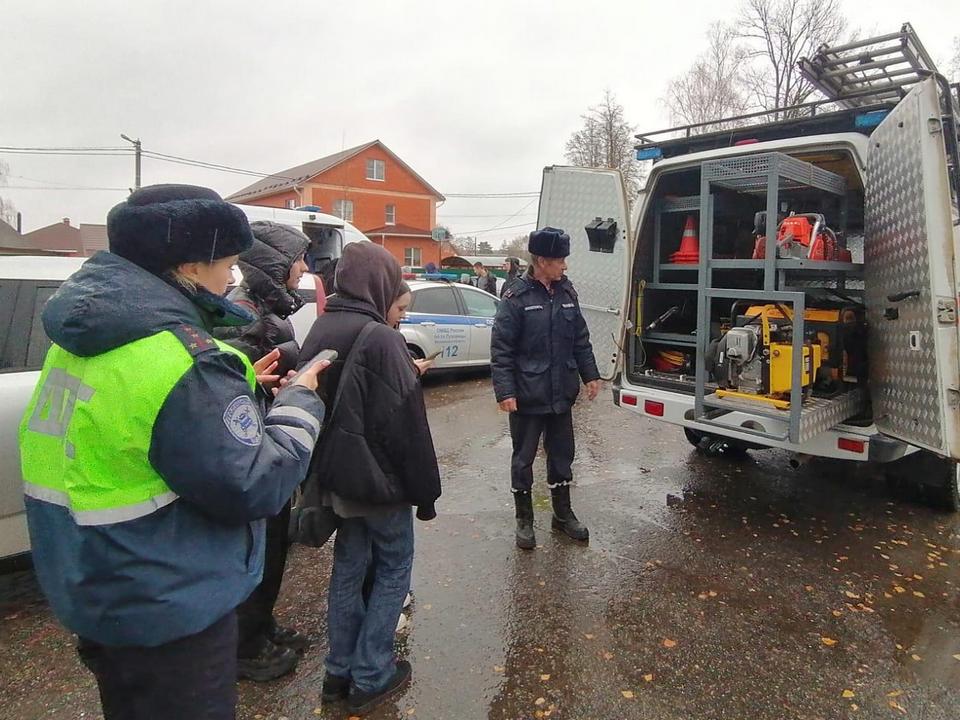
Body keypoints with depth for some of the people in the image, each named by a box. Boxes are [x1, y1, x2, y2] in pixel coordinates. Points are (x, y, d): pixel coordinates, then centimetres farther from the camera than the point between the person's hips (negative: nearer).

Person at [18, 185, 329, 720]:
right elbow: (254, 486, -26)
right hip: (170, 608, -9)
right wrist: (299, 402, -12)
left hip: (97, 590, 9)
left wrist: (238, 391, 5)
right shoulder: (179, 354, -28)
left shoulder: (86, 338, 2)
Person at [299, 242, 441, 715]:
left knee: (348, 568, 18)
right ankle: (370, 677, 17)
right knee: (393, 570, 11)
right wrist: (425, 491, -9)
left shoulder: (319, 332, 5)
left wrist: (325, 474, 17)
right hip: (379, 480, -7)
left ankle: (340, 673, 29)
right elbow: (407, 424, -19)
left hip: (336, 478, 7)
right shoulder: (379, 339, -20)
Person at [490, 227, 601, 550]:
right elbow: (501, 350, -13)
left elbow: (581, 339, 13)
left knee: (562, 456, 17)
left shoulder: (567, 292, 5)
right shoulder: (516, 297, -12)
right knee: (523, 459, 9)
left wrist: (590, 375, 11)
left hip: (561, 395, 5)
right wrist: (505, 391, -18)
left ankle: (563, 513, 34)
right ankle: (524, 519, 26)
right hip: (527, 397, -5)